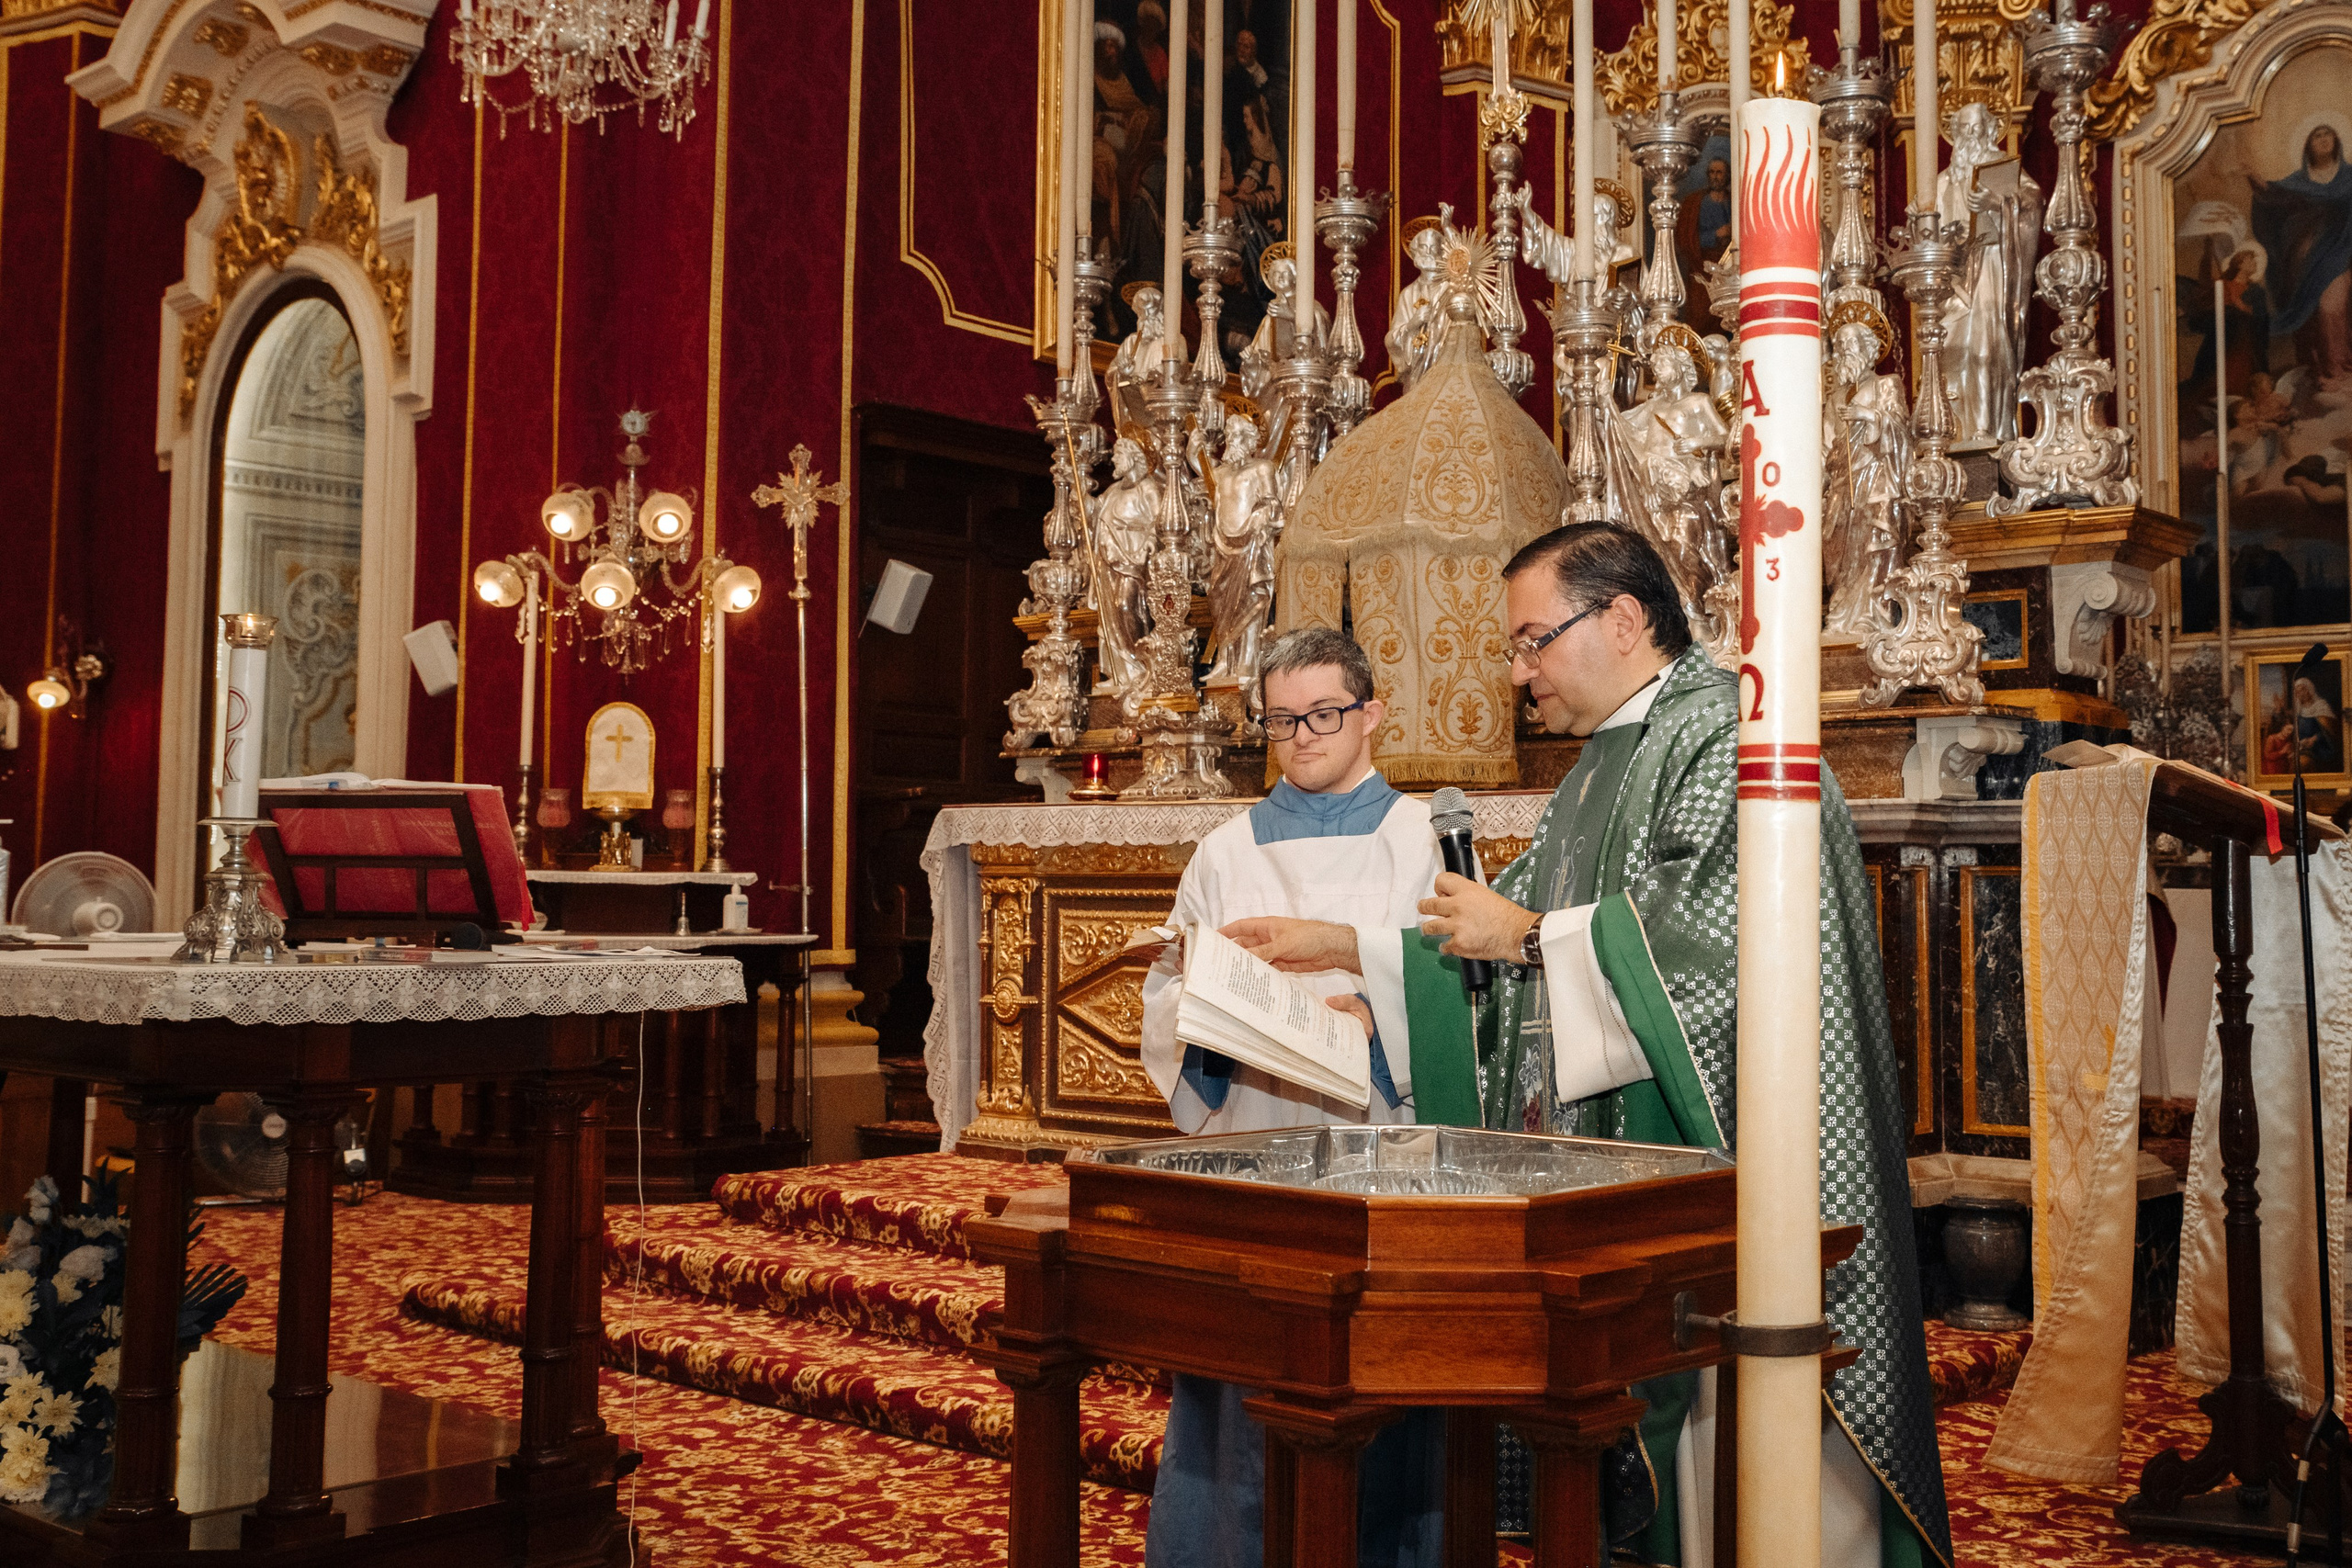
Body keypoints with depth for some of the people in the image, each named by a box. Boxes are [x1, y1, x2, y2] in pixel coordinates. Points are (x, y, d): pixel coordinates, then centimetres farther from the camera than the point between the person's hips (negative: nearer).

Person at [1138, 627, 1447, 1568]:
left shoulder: (1423, 842, 5)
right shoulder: (1227, 853, 12)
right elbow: (1168, 991, 9)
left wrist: (1375, 1015, -21)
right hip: (1250, 1149, 2)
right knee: (1246, 1399, 4)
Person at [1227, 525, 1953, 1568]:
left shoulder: (1726, 735, -9)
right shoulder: (1604, 764, 19)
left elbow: (1713, 934, -22)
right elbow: (1506, 936, 21)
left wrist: (1529, 935, -12)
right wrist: (1340, 945, 16)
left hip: (1713, 1163, -8)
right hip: (1613, 1181, 9)